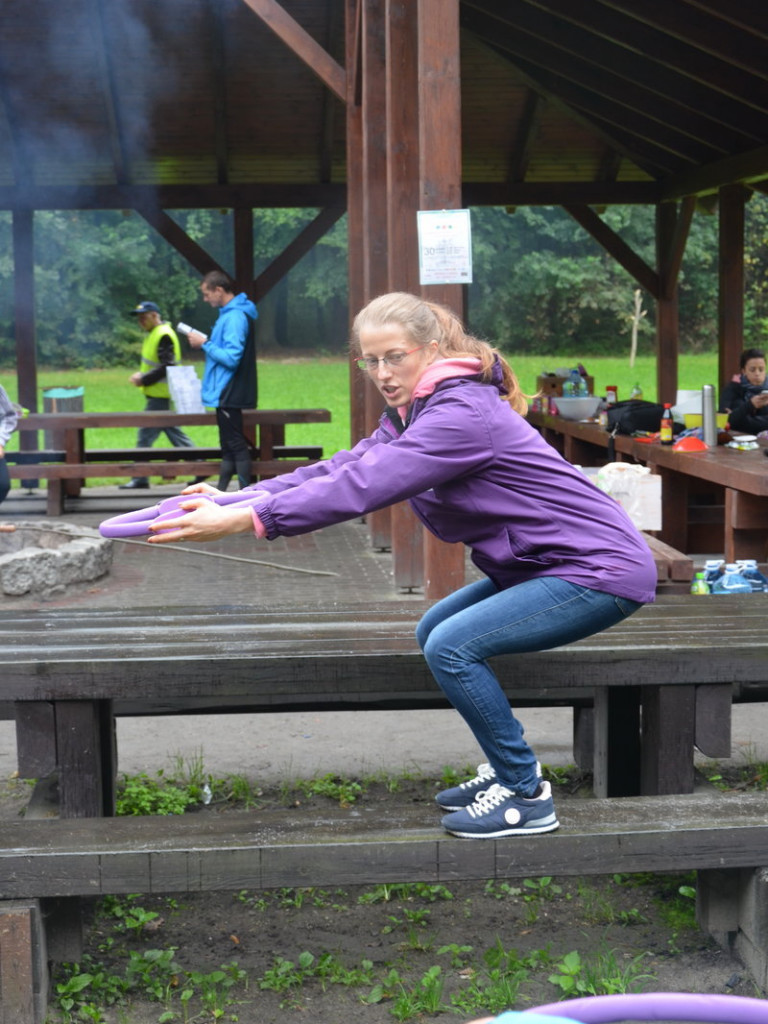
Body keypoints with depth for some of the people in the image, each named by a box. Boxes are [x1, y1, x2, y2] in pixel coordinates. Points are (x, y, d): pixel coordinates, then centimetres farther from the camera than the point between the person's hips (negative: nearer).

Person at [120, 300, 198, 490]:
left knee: (145, 435, -7)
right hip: (157, 395, 10)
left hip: (160, 396, -10)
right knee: (174, 433, 13)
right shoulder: (154, 334, 16)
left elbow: (168, 367, -23)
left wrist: (144, 379, -20)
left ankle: (140, 478, -2)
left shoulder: (163, 336, -16)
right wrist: (142, 375, 9)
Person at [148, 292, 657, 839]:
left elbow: (365, 485, -31)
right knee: (434, 632, 15)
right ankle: (510, 768, 23)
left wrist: (242, 519, -35)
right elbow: (345, 466, 2)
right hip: (542, 563, 10)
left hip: (602, 569, -10)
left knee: (451, 647, -18)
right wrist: (243, 497, -11)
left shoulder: (462, 414, -23)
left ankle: (527, 797, -5)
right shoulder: (415, 412, 9)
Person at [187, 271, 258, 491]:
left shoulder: (235, 317, -19)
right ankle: (220, 494, 23)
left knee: (236, 446, -5)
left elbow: (231, 358, -25)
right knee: (228, 447, 15)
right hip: (224, 393, 10)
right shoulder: (230, 313, 12)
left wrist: (205, 344, -16)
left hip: (229, 395, -10)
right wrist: (206, 343, 6)